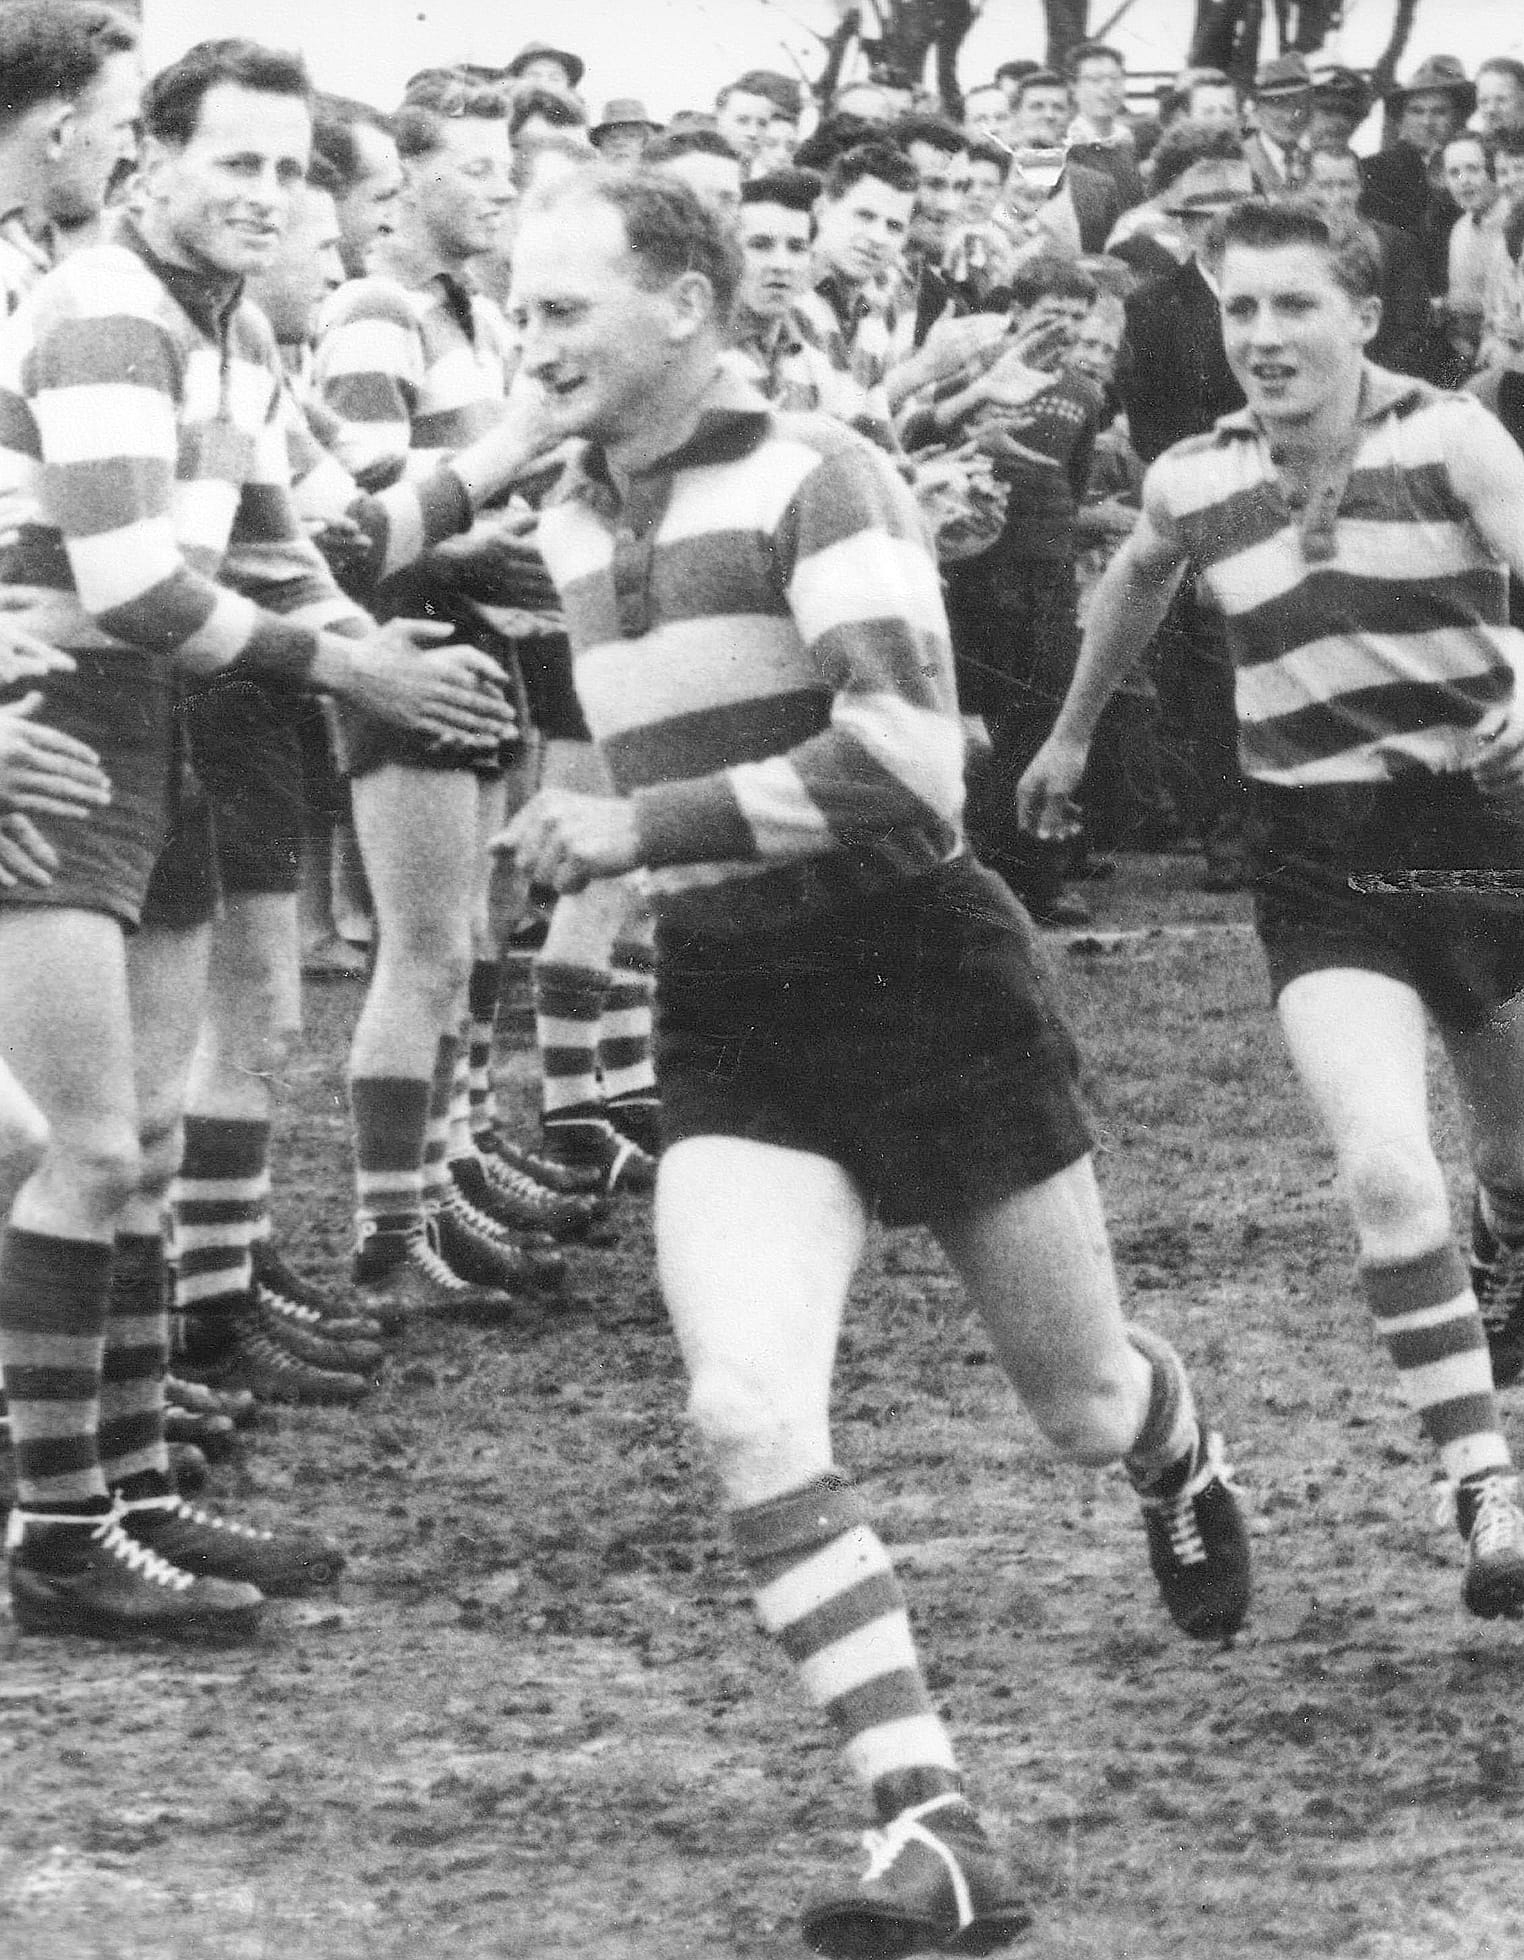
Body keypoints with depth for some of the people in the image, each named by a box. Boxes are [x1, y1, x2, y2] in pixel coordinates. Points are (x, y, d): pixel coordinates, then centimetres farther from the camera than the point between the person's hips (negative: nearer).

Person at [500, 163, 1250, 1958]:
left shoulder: (813, 481, -16)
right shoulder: (571, 523, 8)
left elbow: (906, 766, -28)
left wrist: (635, 830, -26)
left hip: (920, 981, -5)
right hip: (726, 1030, 5)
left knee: (1079, 1404, 12)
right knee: (750, 1418, -19)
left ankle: (1175, 1454, 52)